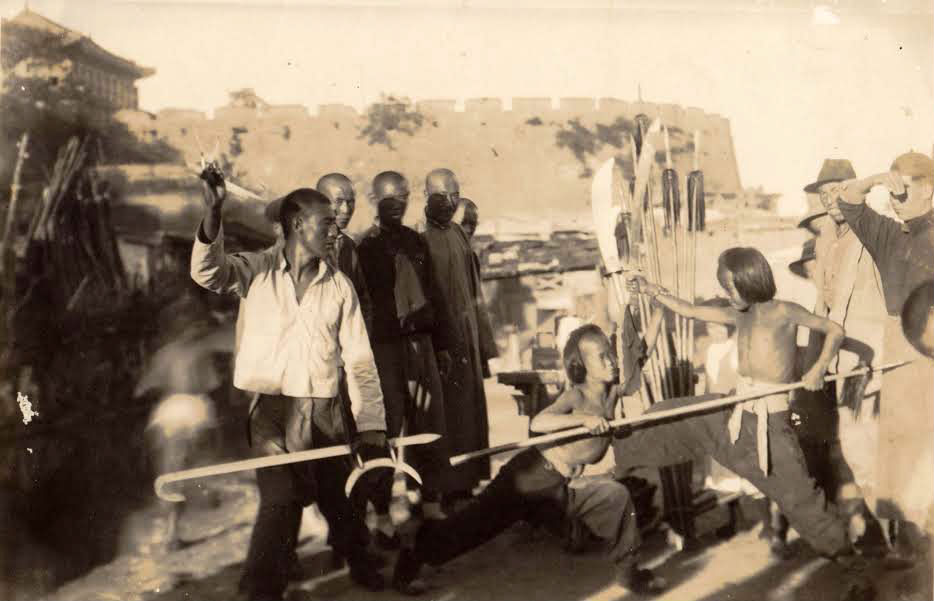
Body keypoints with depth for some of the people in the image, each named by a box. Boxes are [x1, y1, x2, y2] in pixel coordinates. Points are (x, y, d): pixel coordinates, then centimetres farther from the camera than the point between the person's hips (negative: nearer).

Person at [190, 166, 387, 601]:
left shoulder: (339, 286, 4)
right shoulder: (256, 270, -1)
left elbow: (359, 359, 2)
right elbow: (207, 272, -20)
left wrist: (371, 425, -4)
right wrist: (213, 212, -36)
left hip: (326, 412, 3)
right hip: (272, 409, -2)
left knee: (340, 498, 13)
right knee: (281, 500, -9)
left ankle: (360, 561, 41)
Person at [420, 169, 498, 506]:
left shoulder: (458, 235, 12)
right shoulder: (419, 238, -10)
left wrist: (483, 340, 17)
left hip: (466, 336, 7)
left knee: (471, 411, 11)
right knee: (446, 414, -4)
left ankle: (466, 483, 23)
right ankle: (445, 490, 6)